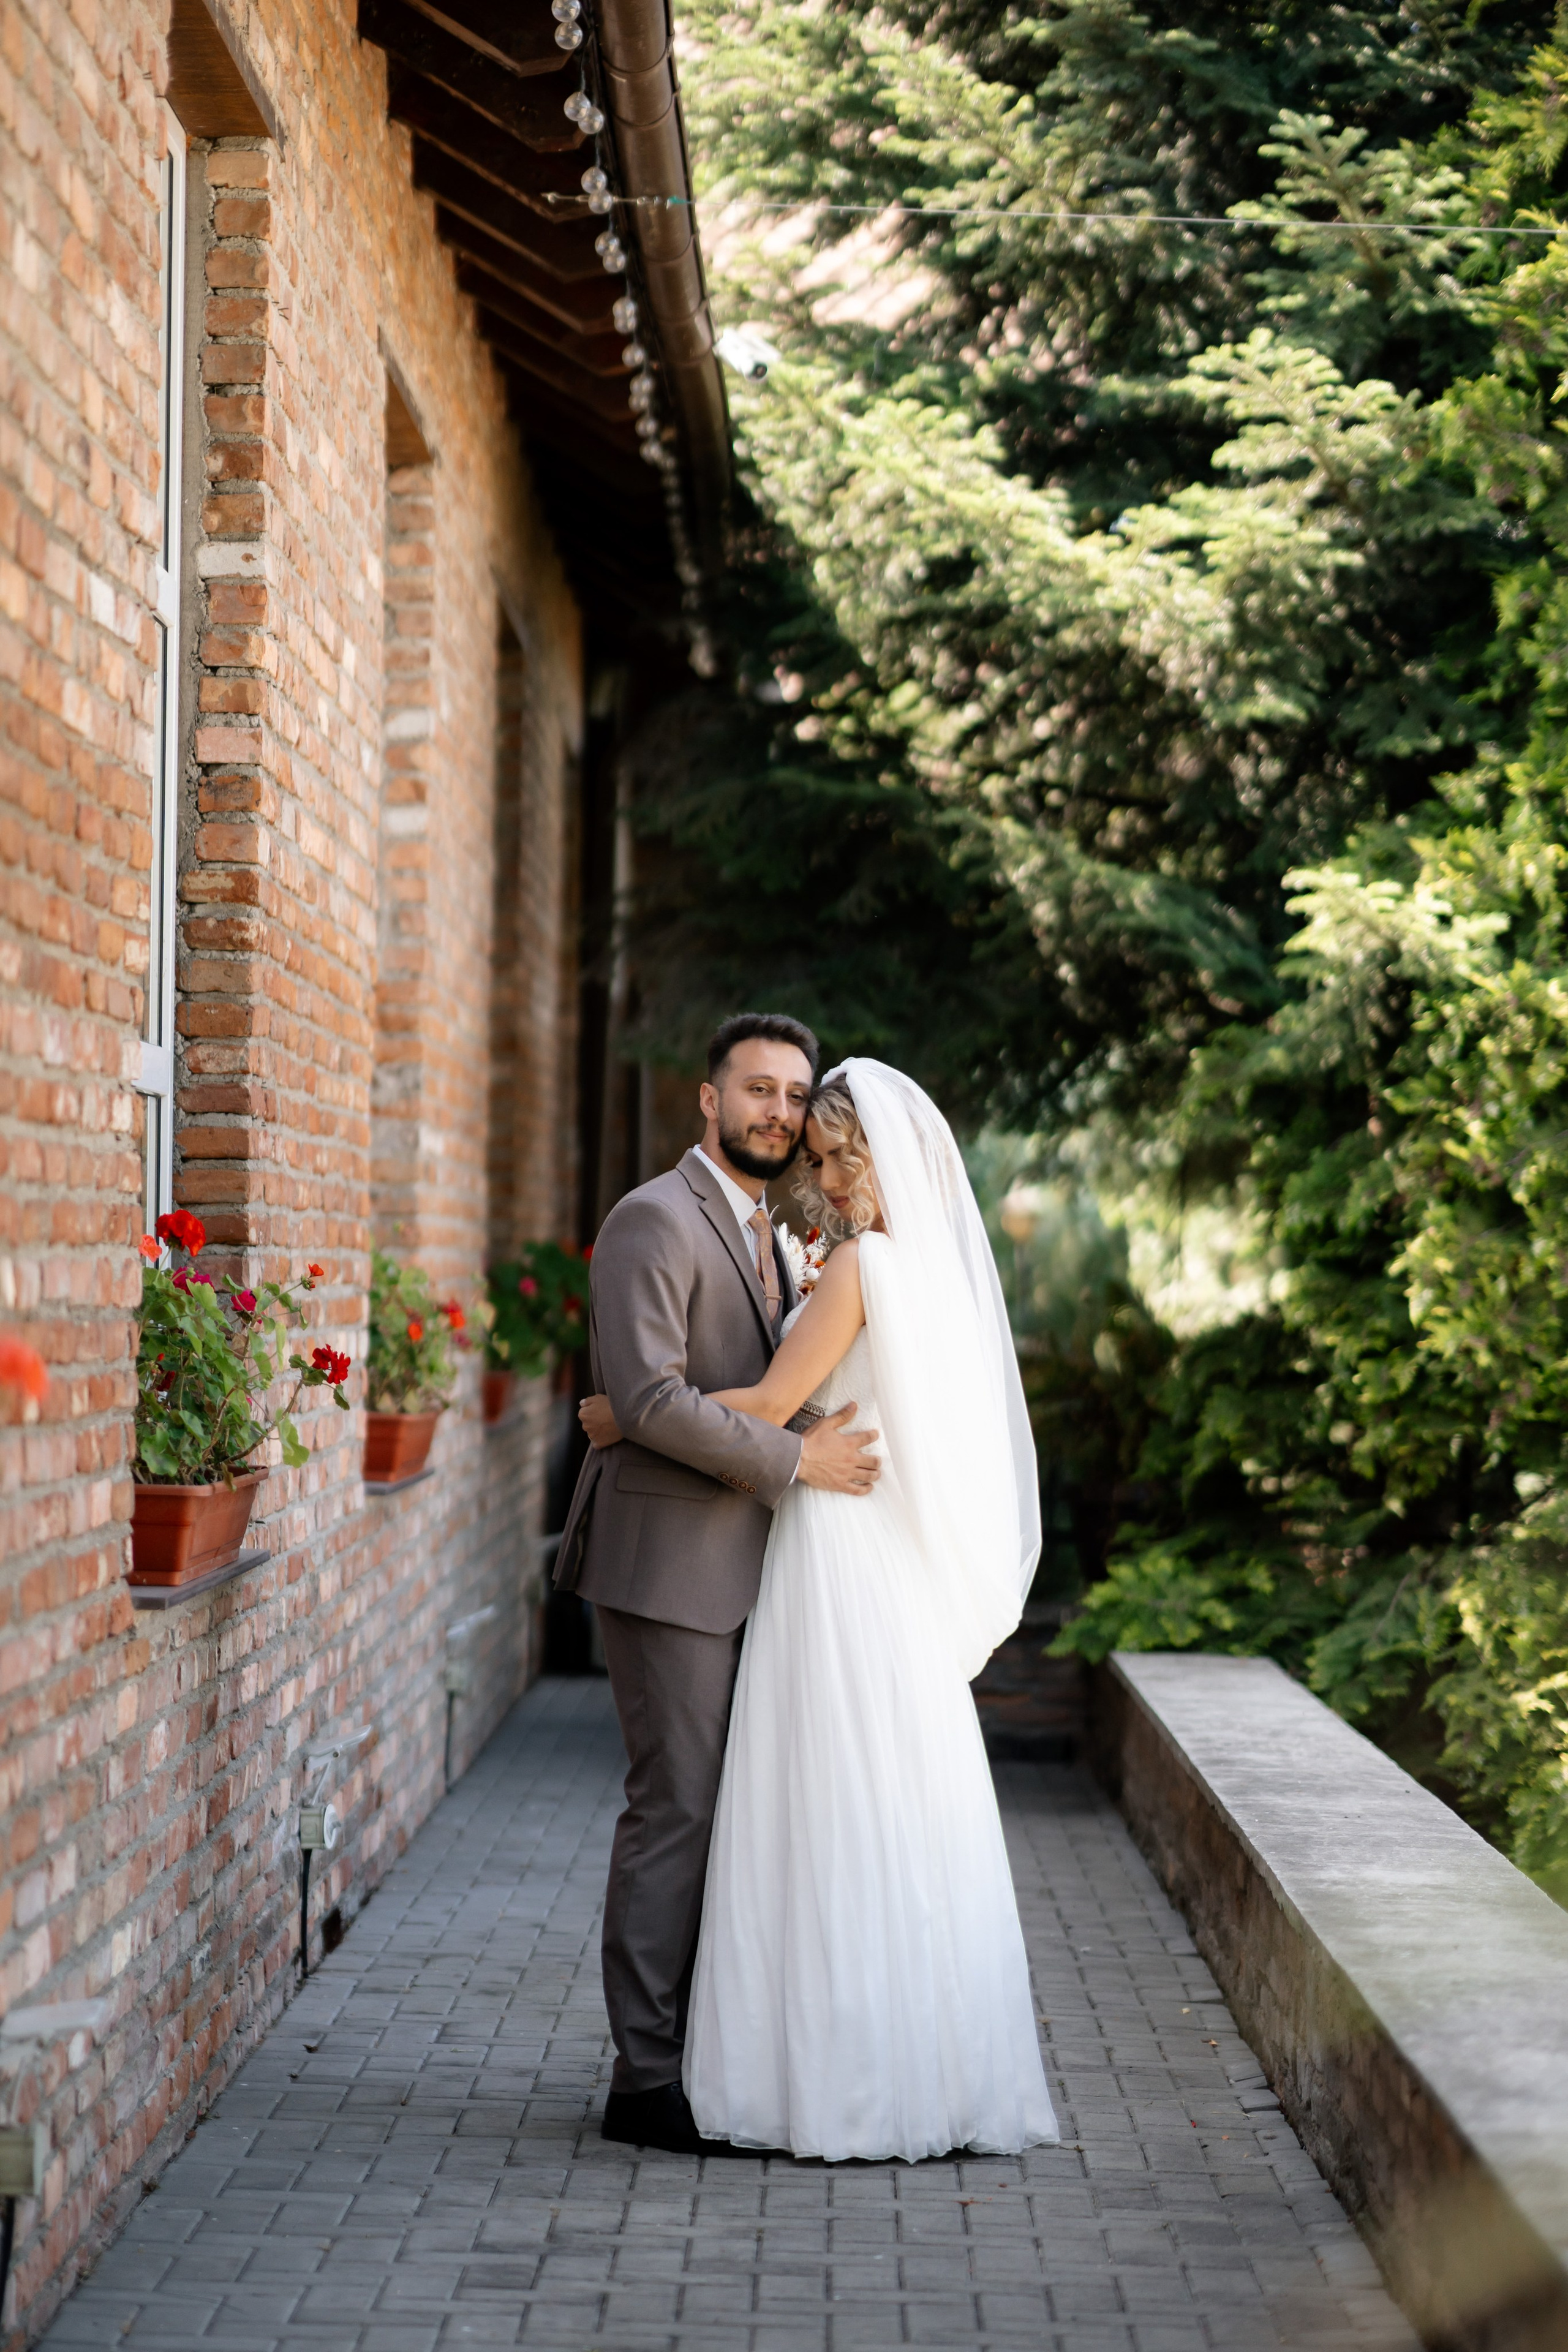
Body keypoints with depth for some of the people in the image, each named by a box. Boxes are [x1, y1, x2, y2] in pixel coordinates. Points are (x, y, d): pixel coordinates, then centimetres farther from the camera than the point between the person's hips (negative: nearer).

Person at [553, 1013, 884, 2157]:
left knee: (725, 1812, 10)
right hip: (672, 1562, -9)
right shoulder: (655, 1220, -12)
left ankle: (704, 2058, 17)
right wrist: (794, 1457, -18)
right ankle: (648, 2081, 0)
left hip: (740, 1569, 9)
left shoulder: (764, 1235, 19)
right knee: (677, 1812, -7)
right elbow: (650, 1397, -21)